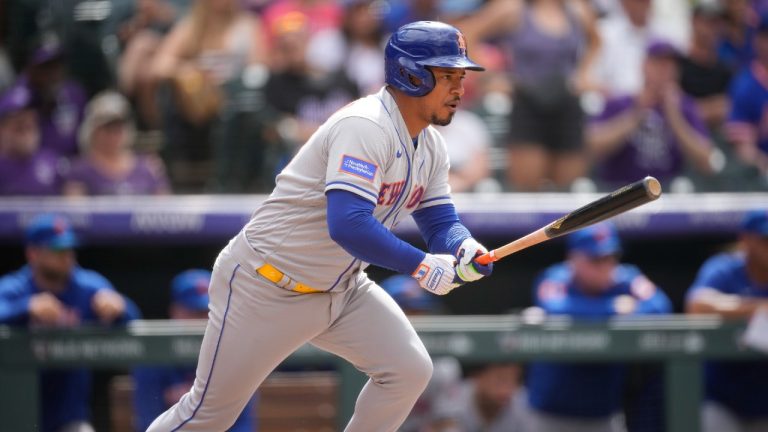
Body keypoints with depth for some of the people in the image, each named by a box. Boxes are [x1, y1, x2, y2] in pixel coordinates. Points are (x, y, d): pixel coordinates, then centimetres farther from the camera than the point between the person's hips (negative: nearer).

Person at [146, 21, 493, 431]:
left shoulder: (430, 147, 3)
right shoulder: (365, 127, -26)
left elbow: (441, 223, 6)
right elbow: (347, 226, -36)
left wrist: (464, 250, -17)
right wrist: (421, 266, -32)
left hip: (341, 289, 8)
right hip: (266, 286, -8)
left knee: (409, 369, -8)